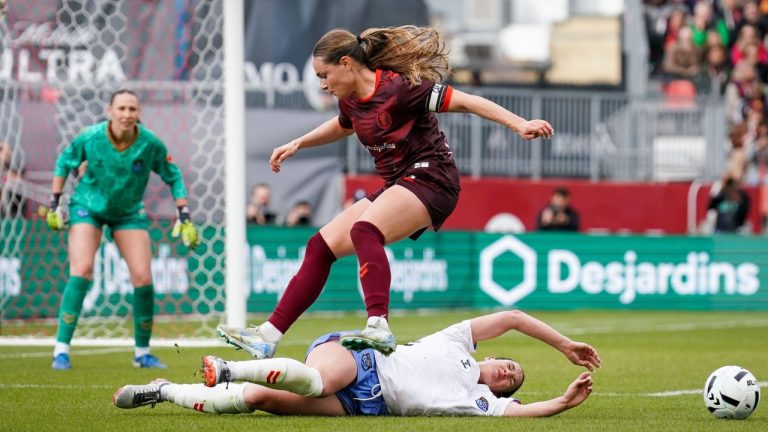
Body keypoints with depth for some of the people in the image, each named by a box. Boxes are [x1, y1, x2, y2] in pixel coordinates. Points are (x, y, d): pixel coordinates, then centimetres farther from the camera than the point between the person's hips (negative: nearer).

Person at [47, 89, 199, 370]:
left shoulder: (151, 144, -19)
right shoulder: (90, 138, -21)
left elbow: (173, 177, -3)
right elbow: (64, 162, -1)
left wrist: (184, 217, -7)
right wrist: (55, 203, -1)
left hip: (129, 213, 2)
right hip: (88, 207, -2)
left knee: (143, 278, -7)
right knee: (81, 270, -19)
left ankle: (142, 352, 11)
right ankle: (61, 349, -16)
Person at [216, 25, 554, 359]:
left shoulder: (398, 88, -17)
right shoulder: (352, 101, 8)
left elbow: (464, 102, -19)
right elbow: (341, 127, 35)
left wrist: (519, 124, -27)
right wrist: (298, 144, 31)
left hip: (429, 178, -9)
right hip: (396, 187, 9)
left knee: (364, 231, -34)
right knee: (321, 247, 4)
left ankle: (378, 329, -48)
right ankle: (269, 336, 6)